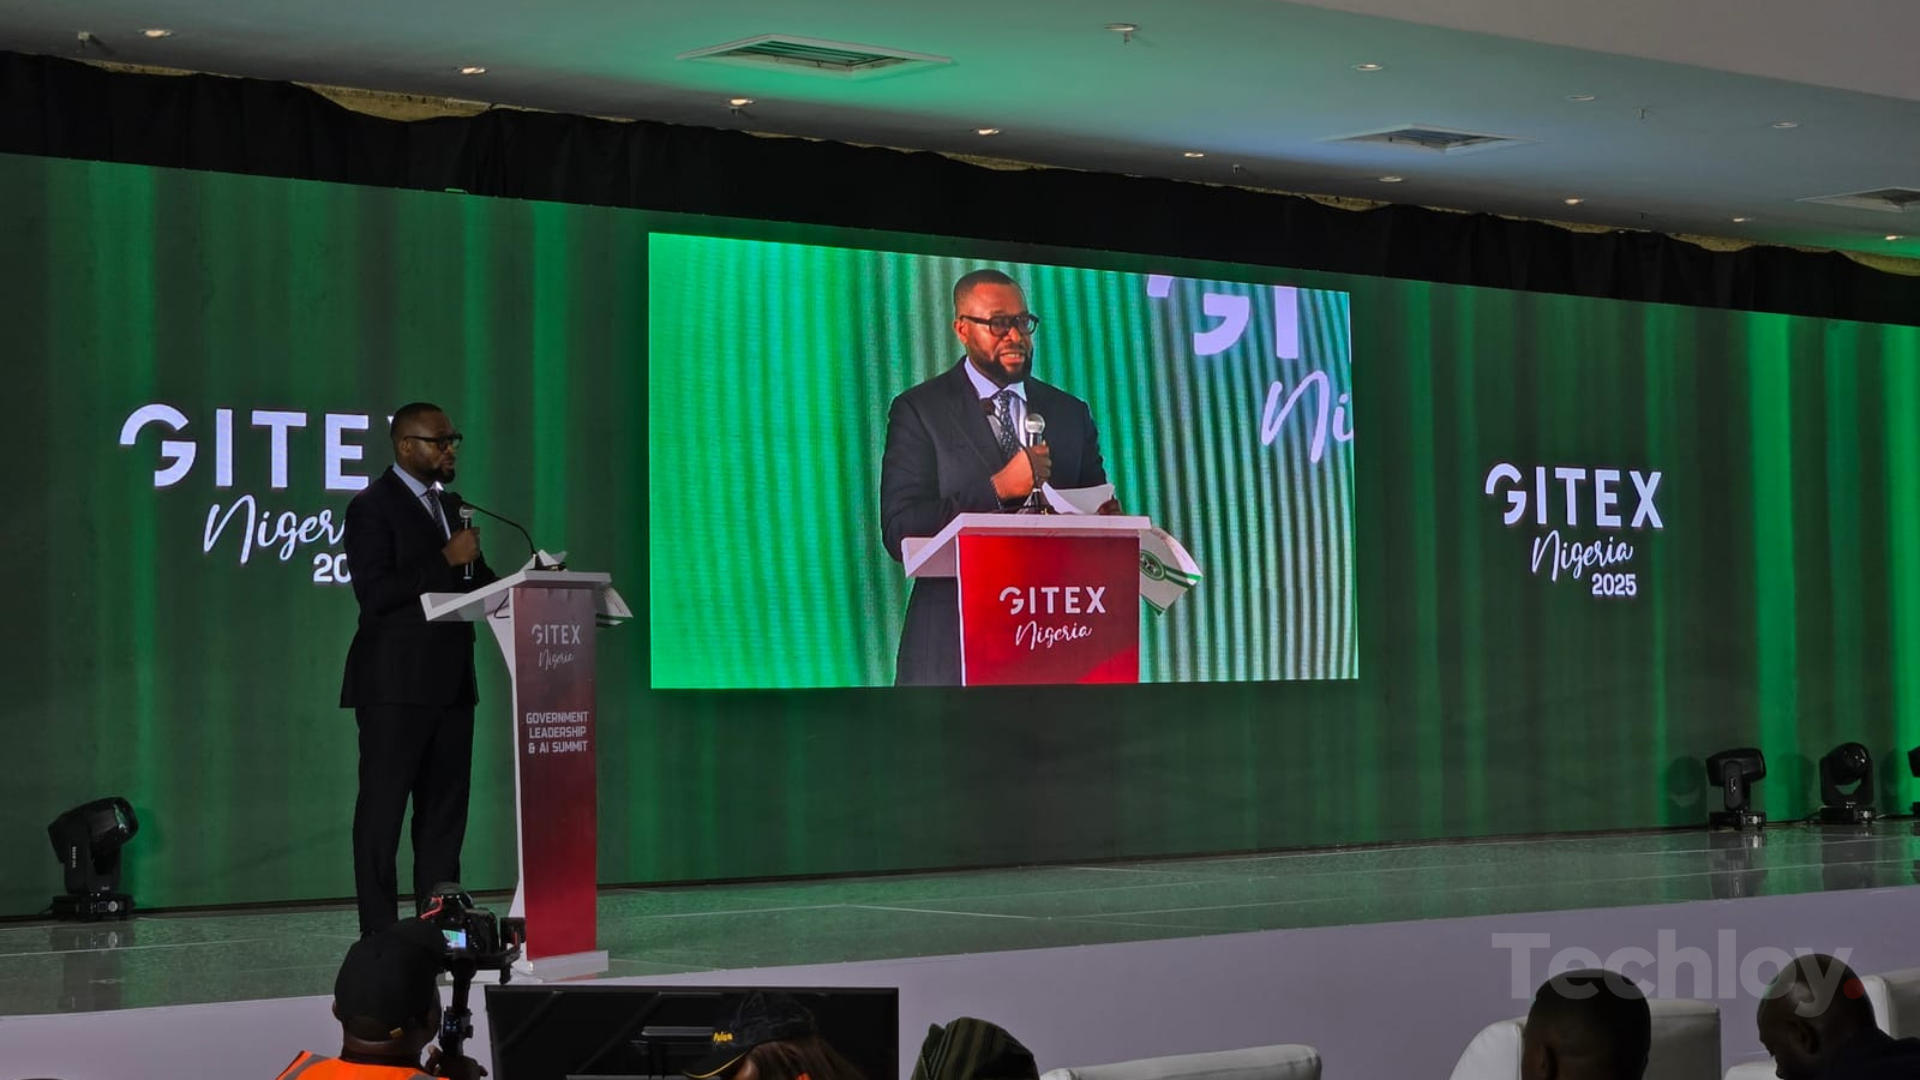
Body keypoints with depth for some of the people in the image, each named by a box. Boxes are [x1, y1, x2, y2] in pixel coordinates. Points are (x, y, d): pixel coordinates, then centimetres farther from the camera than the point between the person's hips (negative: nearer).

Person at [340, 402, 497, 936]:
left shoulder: (450, 505, 17)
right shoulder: (372, 507, -7)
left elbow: (471, 582, 21)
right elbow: (375, 592, -17)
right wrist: (447, 559, -18)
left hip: (450, 684, 8)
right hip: (396, 686, -8)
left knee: (445, 811, 9)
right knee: (382, 813, -3)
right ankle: (380, 934, -1)